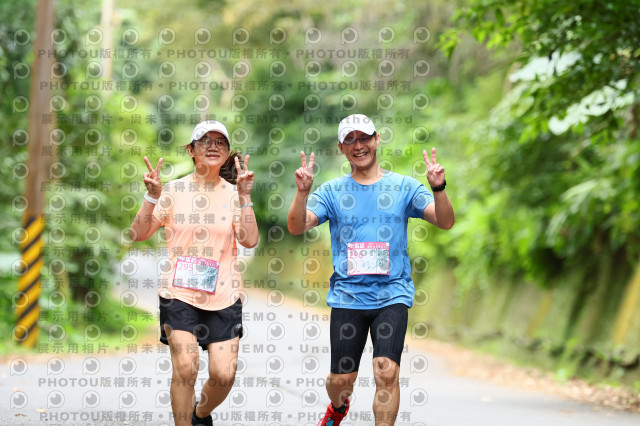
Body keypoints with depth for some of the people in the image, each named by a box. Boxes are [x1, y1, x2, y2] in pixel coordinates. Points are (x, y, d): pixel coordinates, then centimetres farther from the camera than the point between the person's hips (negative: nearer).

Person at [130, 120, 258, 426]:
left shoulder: (233, 193, 5)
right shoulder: (174, 190, 2)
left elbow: (250, 240, -8)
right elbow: (138, 234, -4)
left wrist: (244, 197, -15)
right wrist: (152, 196, -17)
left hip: (223, 296, 2)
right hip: (178, 293, -2)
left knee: (223, 375, -4)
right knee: (185, 368, -17)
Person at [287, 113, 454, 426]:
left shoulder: (403, 187, 5)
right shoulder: (333, 191, 7)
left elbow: (445, 222, -4)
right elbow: (297, 227, -4)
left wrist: (438, 188, -22)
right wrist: (302, 192, -21)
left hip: (392, 294, -1)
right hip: (347, 296, 1)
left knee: (387, 372, -17)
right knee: (341, 379, 6)